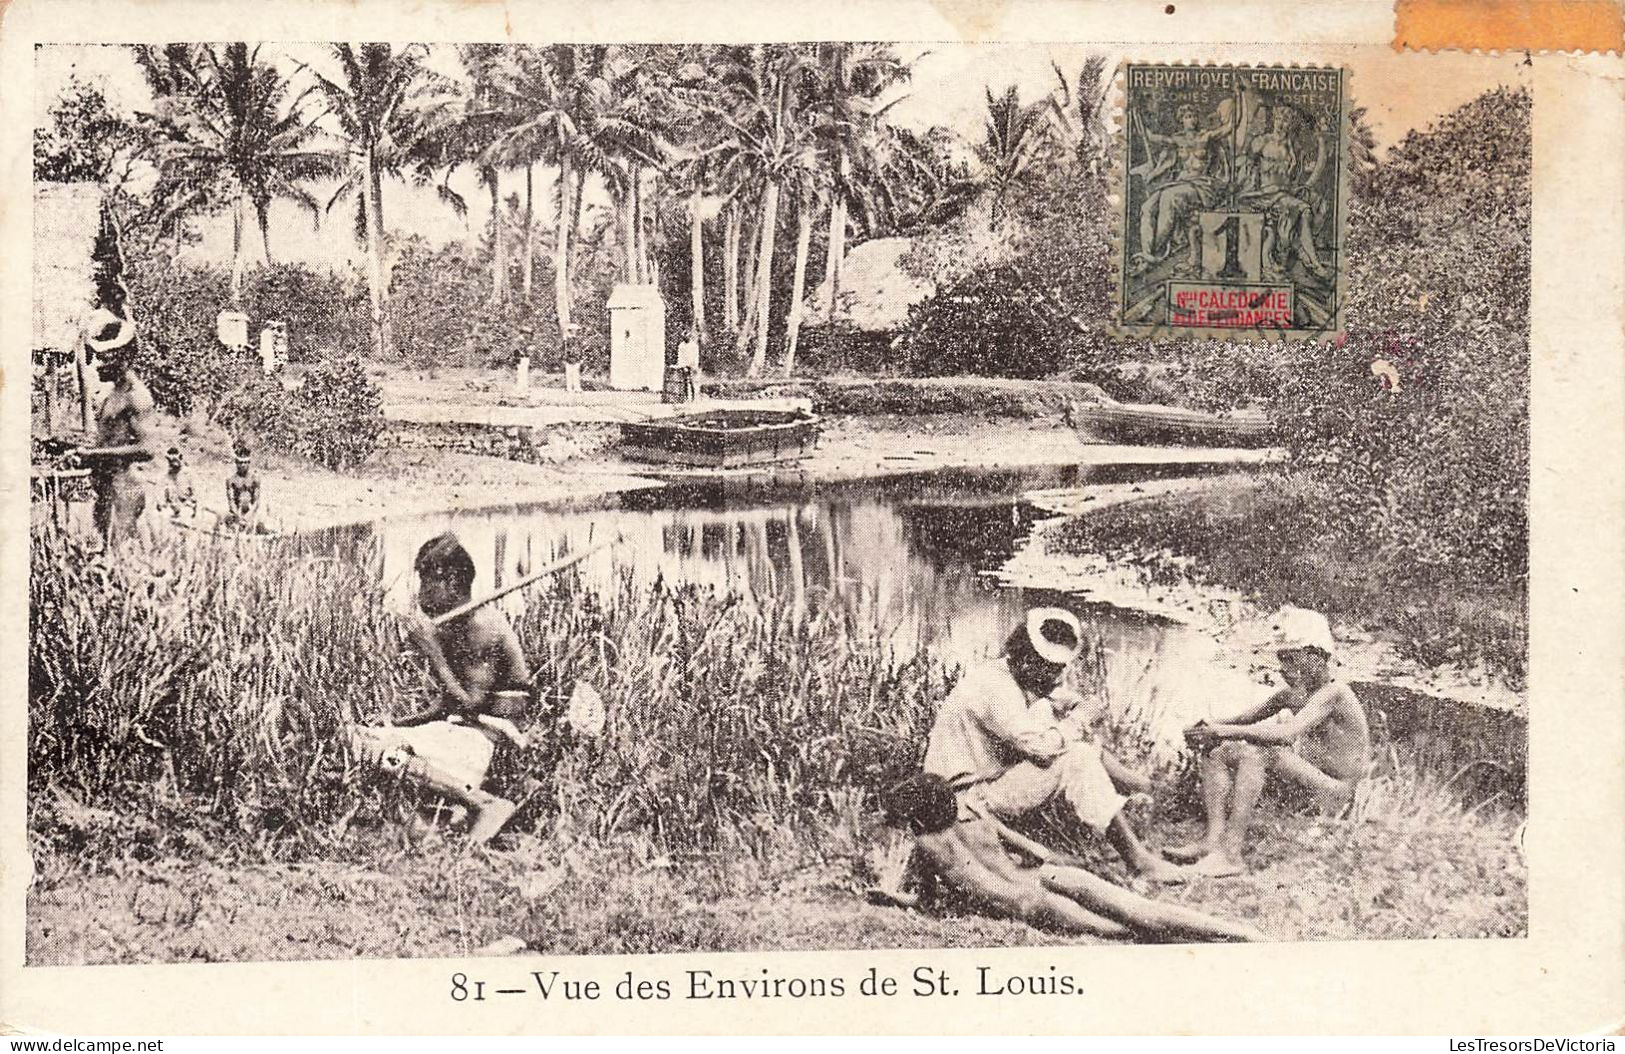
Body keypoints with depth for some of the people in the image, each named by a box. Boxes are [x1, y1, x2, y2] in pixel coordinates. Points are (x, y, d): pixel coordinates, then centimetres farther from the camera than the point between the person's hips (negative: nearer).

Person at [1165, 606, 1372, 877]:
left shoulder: (1332, 693, -16)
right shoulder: (1293, 695, 10)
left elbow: (1286, 733, -30)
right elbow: (1247, 718, 13)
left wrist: (1226, 731, -29)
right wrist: (1208, 729, -8)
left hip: (1336, 791, -9)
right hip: (1308, 778, 9)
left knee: (1257, 753, -30)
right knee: (1219, 753, -3)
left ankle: (1231, 853, -33)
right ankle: (1213, 839, -19)